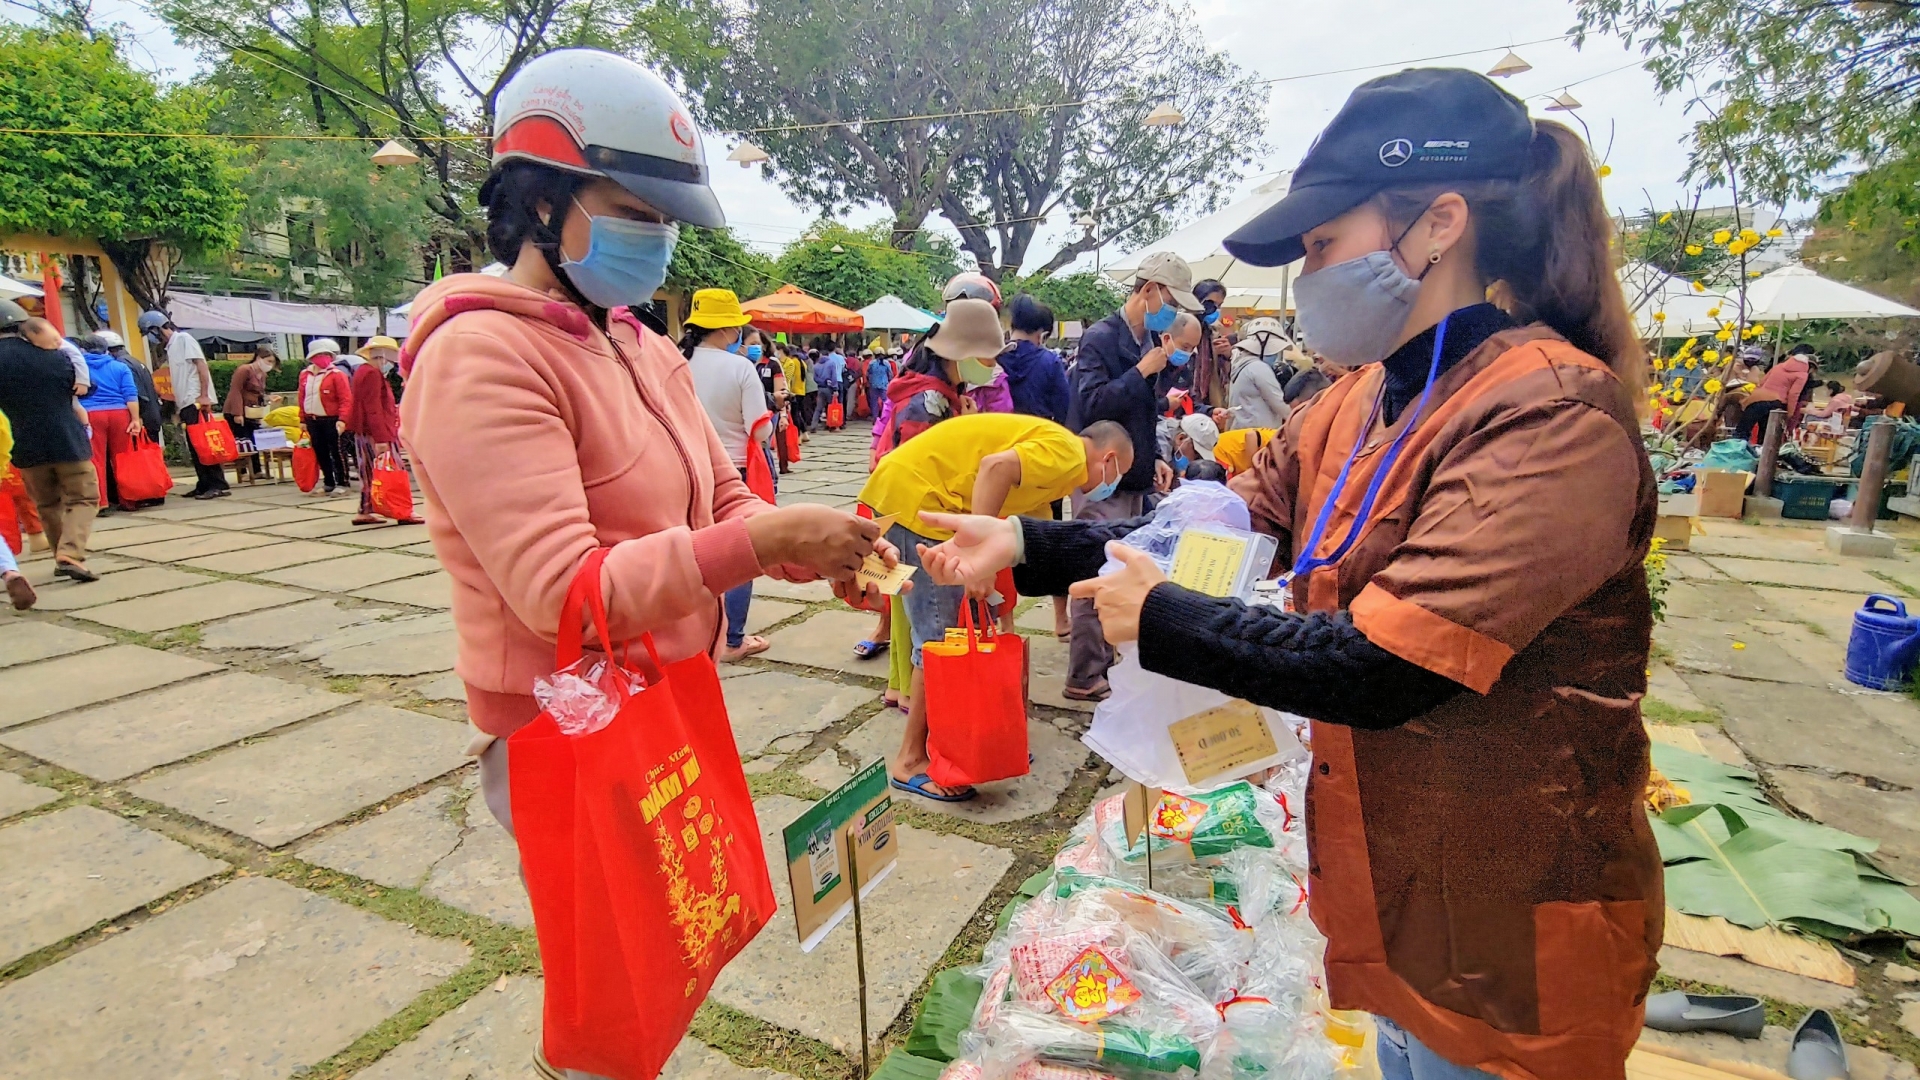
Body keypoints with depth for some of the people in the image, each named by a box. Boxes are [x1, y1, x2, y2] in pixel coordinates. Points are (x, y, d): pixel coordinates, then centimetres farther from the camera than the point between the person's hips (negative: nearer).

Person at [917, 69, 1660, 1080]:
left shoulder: (1553, 419, -25)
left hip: (1505, 931, -7)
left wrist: (1158, 617, -19)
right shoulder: (1357, 406, 1)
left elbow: (1376, 668, -30)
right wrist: (1025, 545, -6)